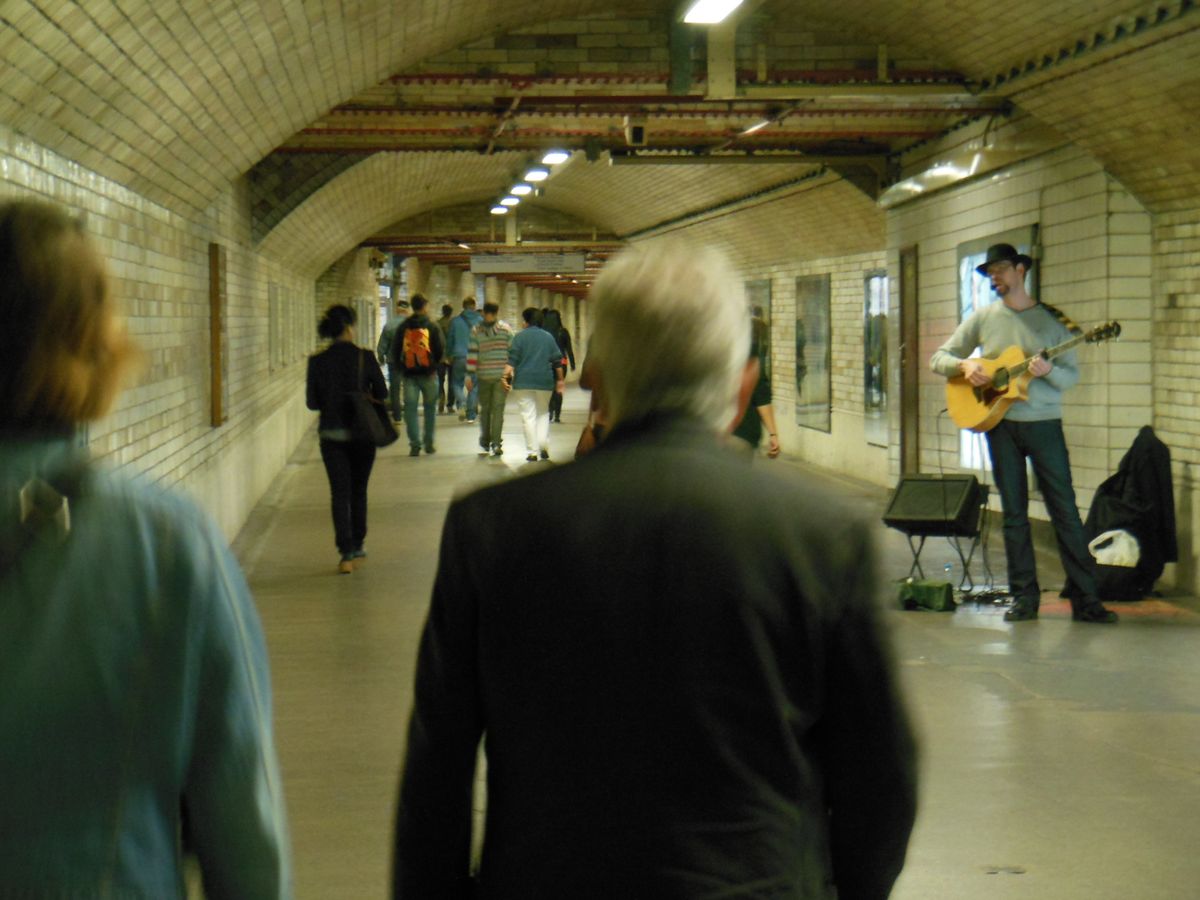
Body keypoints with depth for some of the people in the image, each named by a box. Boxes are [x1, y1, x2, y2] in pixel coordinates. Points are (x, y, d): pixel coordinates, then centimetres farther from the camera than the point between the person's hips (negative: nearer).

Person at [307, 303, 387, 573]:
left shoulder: (317, 362, -7)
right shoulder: (365, 358, -10)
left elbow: (312, 402, -2)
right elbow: (381, 394, -3)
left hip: (331, 434, 0)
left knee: (340, 493, 3)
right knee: (359, 490, 17)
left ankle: (346, 553, -7)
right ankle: (357, 546, 27)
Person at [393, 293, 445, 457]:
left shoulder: (403, 327, 3)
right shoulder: (432, 326, -3)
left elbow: (395, 350, 5)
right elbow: (441, 349, -5)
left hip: (409, 373, 1)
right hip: (428, 373, -1)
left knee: (411, 409, 2)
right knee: (430, 408, 12)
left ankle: (415, 445, -7)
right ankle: (429, 443, 14)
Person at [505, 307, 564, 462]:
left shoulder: (520, 337, -2)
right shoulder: (548, 337, 8)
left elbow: (512, 360, -10)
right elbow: (557, 361, 9)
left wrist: (506, 375, -10)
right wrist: (560, 380, 18)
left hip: (524, 381, -3)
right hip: (545, 382, 3)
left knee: (528, 416, 0)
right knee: (543, 413, 17)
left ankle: (532, 451, -3)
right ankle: (544, 444, 0)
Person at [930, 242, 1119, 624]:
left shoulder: (1052, 319, 3)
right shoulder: (983, 318, 8)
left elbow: (1072, 376, 2)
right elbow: (939, 358, 9)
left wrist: (1049, 371, -19)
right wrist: (965, 365, -11)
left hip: (1044, 423, -2)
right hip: (1000, 424, 2)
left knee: (1065, 510, -4)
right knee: (1014, 513, 5)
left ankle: (1085, 599, -3)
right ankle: (1024, 597, 11)